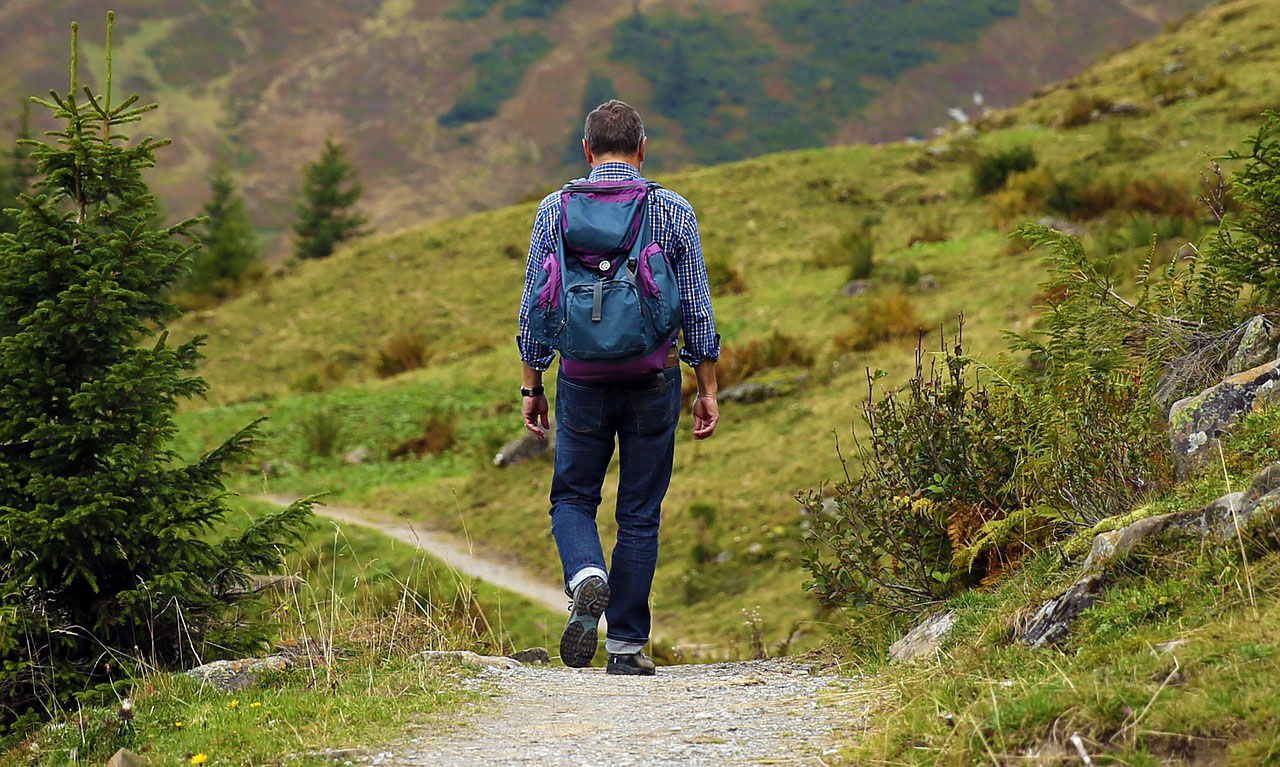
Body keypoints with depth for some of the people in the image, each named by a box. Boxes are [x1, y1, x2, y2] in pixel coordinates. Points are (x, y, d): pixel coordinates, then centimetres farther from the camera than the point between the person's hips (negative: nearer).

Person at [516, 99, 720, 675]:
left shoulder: (556, 210, 1)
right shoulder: (674, 211, -1)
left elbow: (534, 307, 2)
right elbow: (697, 308, 0)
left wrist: (532, 387, 10)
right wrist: (707, 389, 8)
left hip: (582, 379, 0)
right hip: (654, 378, 0)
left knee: (572, 498, 15)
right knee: (640, 513, 9)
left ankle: (587, 577, -16)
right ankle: (627, 644, 9)